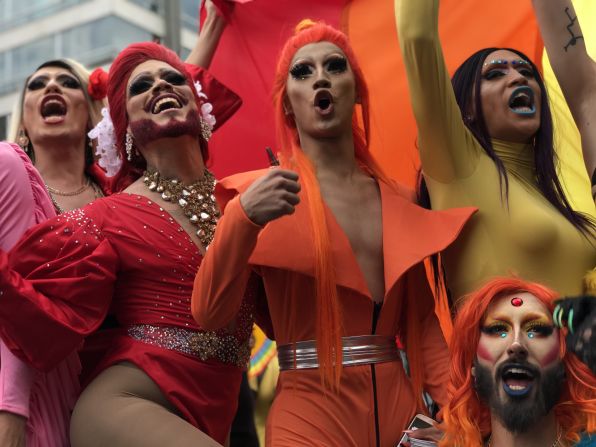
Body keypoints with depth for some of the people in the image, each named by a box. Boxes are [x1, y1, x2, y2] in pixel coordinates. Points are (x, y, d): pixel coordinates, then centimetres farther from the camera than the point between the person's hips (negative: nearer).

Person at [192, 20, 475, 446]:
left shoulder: (399, 201, 6)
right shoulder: (263, 192, -4)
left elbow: (421, 319, 11)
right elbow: (209, 313, -13)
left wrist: (454, 406, -2)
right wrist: (241, 217, -26)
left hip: (399, 405, 4)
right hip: (310, 410, -4)